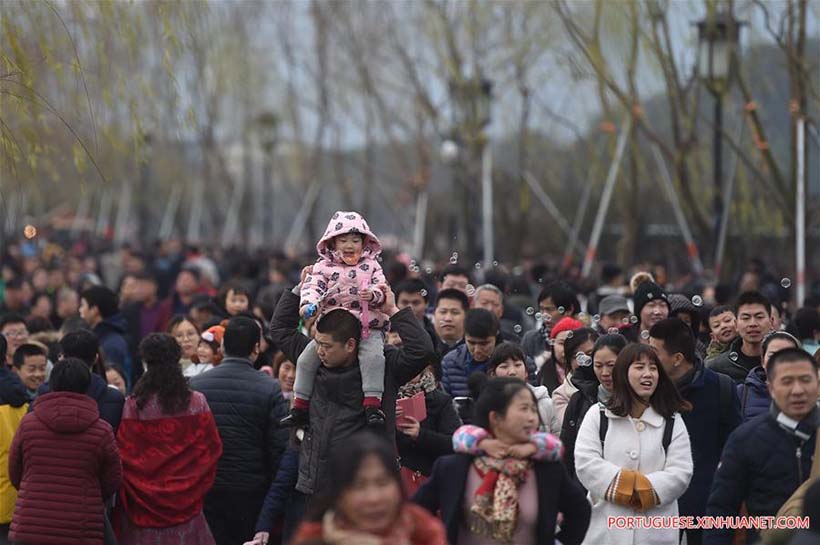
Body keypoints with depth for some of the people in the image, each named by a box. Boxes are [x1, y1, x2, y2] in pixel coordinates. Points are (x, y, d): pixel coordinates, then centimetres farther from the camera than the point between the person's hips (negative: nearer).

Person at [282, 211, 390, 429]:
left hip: (368, 328, -1)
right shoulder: (324, 266, 6)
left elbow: (382, 287, 1)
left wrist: (373, 294, -23)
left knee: (373, 357, -28)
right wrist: (308, 304, -28)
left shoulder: (371, 265, 9)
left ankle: (372, 405, -28)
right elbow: (312, 286, -6)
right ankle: (300, 407, 4)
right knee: (306, 359, -8)